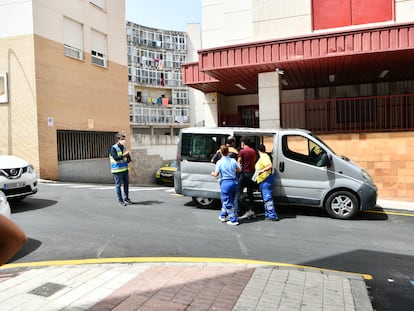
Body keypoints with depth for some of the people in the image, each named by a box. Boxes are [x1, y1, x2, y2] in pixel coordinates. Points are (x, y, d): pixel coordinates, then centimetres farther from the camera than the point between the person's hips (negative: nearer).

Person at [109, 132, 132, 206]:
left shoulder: (124, 147, 11)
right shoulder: (113, 148, -11)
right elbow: (116, 158, -24)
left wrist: (128, 157, -2)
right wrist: (124, 155, -28)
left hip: (125, 169, 7)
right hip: (117, 170, -7)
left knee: (126, 184, 13)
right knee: (118, 185, 0)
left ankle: (126, 198, 27)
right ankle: (120, 200, 9)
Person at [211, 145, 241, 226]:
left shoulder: (220, 162, -11)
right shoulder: (233, 160, 0)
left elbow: (216, 174, -10)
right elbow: (239, 170, 8)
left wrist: (212, 173, 12)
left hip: (225, 183, -5)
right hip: (234, 182, 5)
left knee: (228, 203, 5)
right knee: (226, 200, 21)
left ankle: (234, 220, 7)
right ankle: (223, 216, 35)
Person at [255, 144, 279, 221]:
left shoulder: (264, 157, -16)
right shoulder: (263, 157, 16)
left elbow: (270, 166, -30)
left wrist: (262, 170, -36)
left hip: (266, 180, -11)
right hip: (263, 180, 11)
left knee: (267, 197, -10)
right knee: (266, 198, 17)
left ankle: (273, 215, -8)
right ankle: (268, 213, 25)